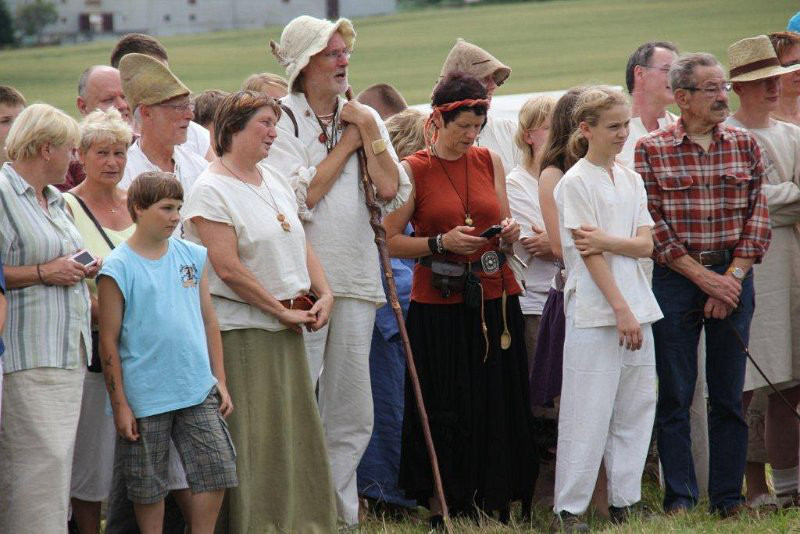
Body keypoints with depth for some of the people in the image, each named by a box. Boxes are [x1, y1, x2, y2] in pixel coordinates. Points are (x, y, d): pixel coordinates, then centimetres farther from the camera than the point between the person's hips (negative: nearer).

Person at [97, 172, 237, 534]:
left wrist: (220, 380, 10)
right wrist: (119, 405, -9)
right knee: (148, 487, 5)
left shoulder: (192, 256, 7)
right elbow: (108, 340, -7)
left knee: (216, 472, 1)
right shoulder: (118, 268, -7)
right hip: (145, 398, -4)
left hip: (199, 393, 4)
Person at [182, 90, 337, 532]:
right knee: (253, 438, -6)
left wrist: (323, 294, 2)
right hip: (240, 328, -8)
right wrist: (283, 310, -13)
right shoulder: (211, 190, -12)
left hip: (286, 329, 8)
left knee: (295, 430, 10)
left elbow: (300, 244, 18)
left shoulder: (274, 181, 13)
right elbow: (228, 268, -17)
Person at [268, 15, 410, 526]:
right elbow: (301, 195, -14)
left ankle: (339, 516, 16)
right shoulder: (284, 117, -3)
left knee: (352, 416, 8)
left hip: (356, 278, 5)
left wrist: (368, 132, -3)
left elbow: (392, 191, 2)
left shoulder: (365, 117, 13)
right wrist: (345, 145, -5)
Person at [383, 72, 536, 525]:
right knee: (445, 414, -1)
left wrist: (510, 233, -3)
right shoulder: (413, 170, -2)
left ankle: (495, 506, 10)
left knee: (499, 410, 3)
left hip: (495, 301, 4)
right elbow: (391, 241, -5)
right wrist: (443, 242, -17)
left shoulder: (490, 162, 10)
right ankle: (440, 510, 8)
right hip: (438, 306, -4)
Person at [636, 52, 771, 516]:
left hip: (733, 278, 2)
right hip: (675, 281, -2)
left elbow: (758, 218, 5)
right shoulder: (651, 150, -2)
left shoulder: (744, 146, 7)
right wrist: (704, 278, -10)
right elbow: (653, 225, -5)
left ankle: (728, 500, 11)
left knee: (730, 396, 5)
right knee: (675, 397, 0)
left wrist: (732, 278, -6)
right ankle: (680, 499, 5)